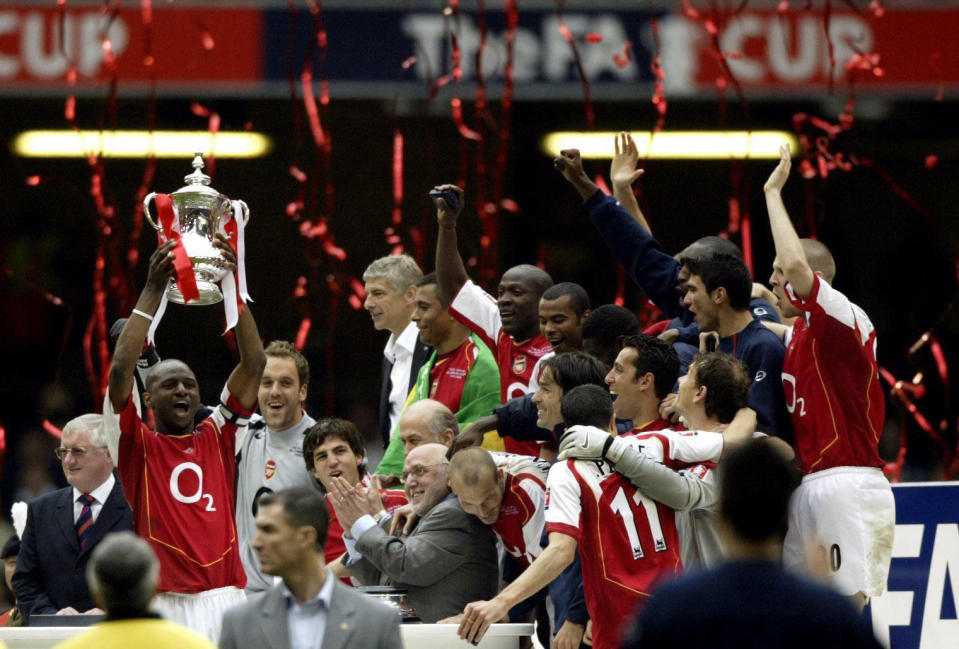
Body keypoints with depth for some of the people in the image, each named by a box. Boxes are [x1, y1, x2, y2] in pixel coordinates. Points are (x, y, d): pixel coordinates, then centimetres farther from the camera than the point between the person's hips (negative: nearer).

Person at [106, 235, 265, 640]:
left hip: (222, 595, 3)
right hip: (160, 601, -3)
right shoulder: (137, 444, 7)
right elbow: (120, 371, -6)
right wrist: (153, 290, -8)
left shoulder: (217, 437, 15)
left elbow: (253, 364, 10)